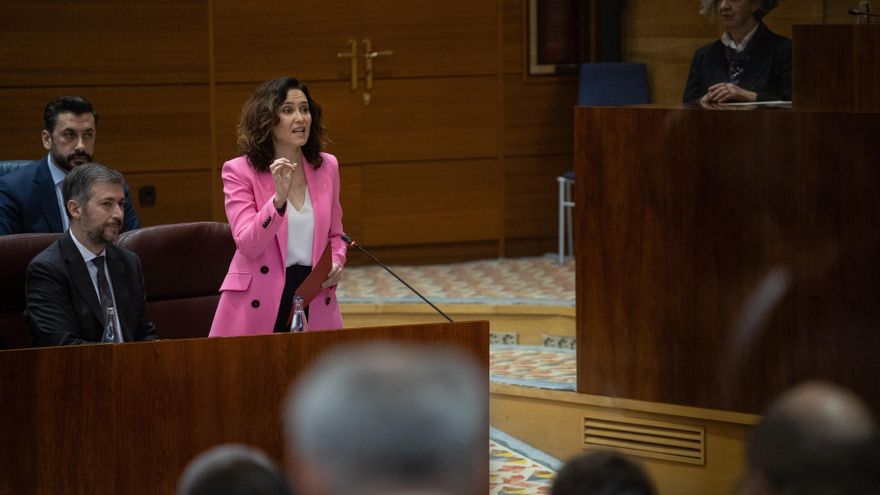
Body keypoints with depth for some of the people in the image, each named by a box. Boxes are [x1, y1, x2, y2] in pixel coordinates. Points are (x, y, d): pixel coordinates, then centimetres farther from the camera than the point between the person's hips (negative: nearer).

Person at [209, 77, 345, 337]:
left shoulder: (326, 167, 9)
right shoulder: (239, 171, -4)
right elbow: (247, 245, -14)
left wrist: (336, 262, -1)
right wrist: (279, 198, -27)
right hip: (259, 306, -3)